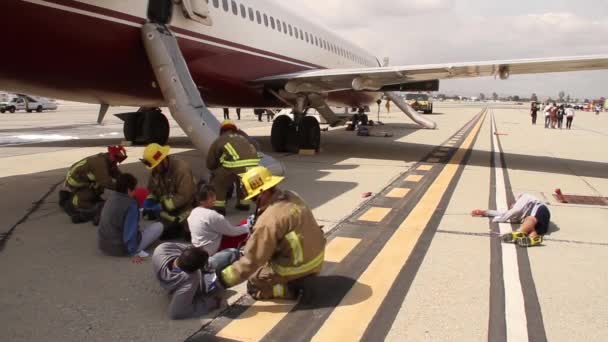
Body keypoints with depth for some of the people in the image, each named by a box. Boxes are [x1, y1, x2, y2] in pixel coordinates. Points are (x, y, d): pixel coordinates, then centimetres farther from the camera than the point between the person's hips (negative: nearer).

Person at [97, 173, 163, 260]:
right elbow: (130, 231, -25)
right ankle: (135, 250, -2)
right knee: (159, 226, -3)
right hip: (120, 248, -8)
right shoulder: (131, 204, -22)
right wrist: (134, 252, -17)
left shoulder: (111, 198, 3)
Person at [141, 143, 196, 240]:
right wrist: (149, 201, -12)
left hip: (183, 208, -6)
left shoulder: (182, 169, -23)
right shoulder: (156, 171, -2)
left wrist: (163, 206, -28)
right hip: (165, 208, 6)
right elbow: (152, 191, 10)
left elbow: (184, 197, -26)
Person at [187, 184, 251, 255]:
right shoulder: (212, 215, -26)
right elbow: (232, 231, -17)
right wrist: (248, 226, -1)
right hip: (213, 250, -9)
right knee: (245, 232, -5)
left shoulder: (194, 212, 2)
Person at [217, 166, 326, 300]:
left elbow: (251, 261, -21)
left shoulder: (269, 220, -26)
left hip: (299, 267, -8)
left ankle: (293, 288, -2)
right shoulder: (292, 196, -4)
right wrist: (252, 242, 19)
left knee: (253, 285, 11)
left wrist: (224, 279, -10)